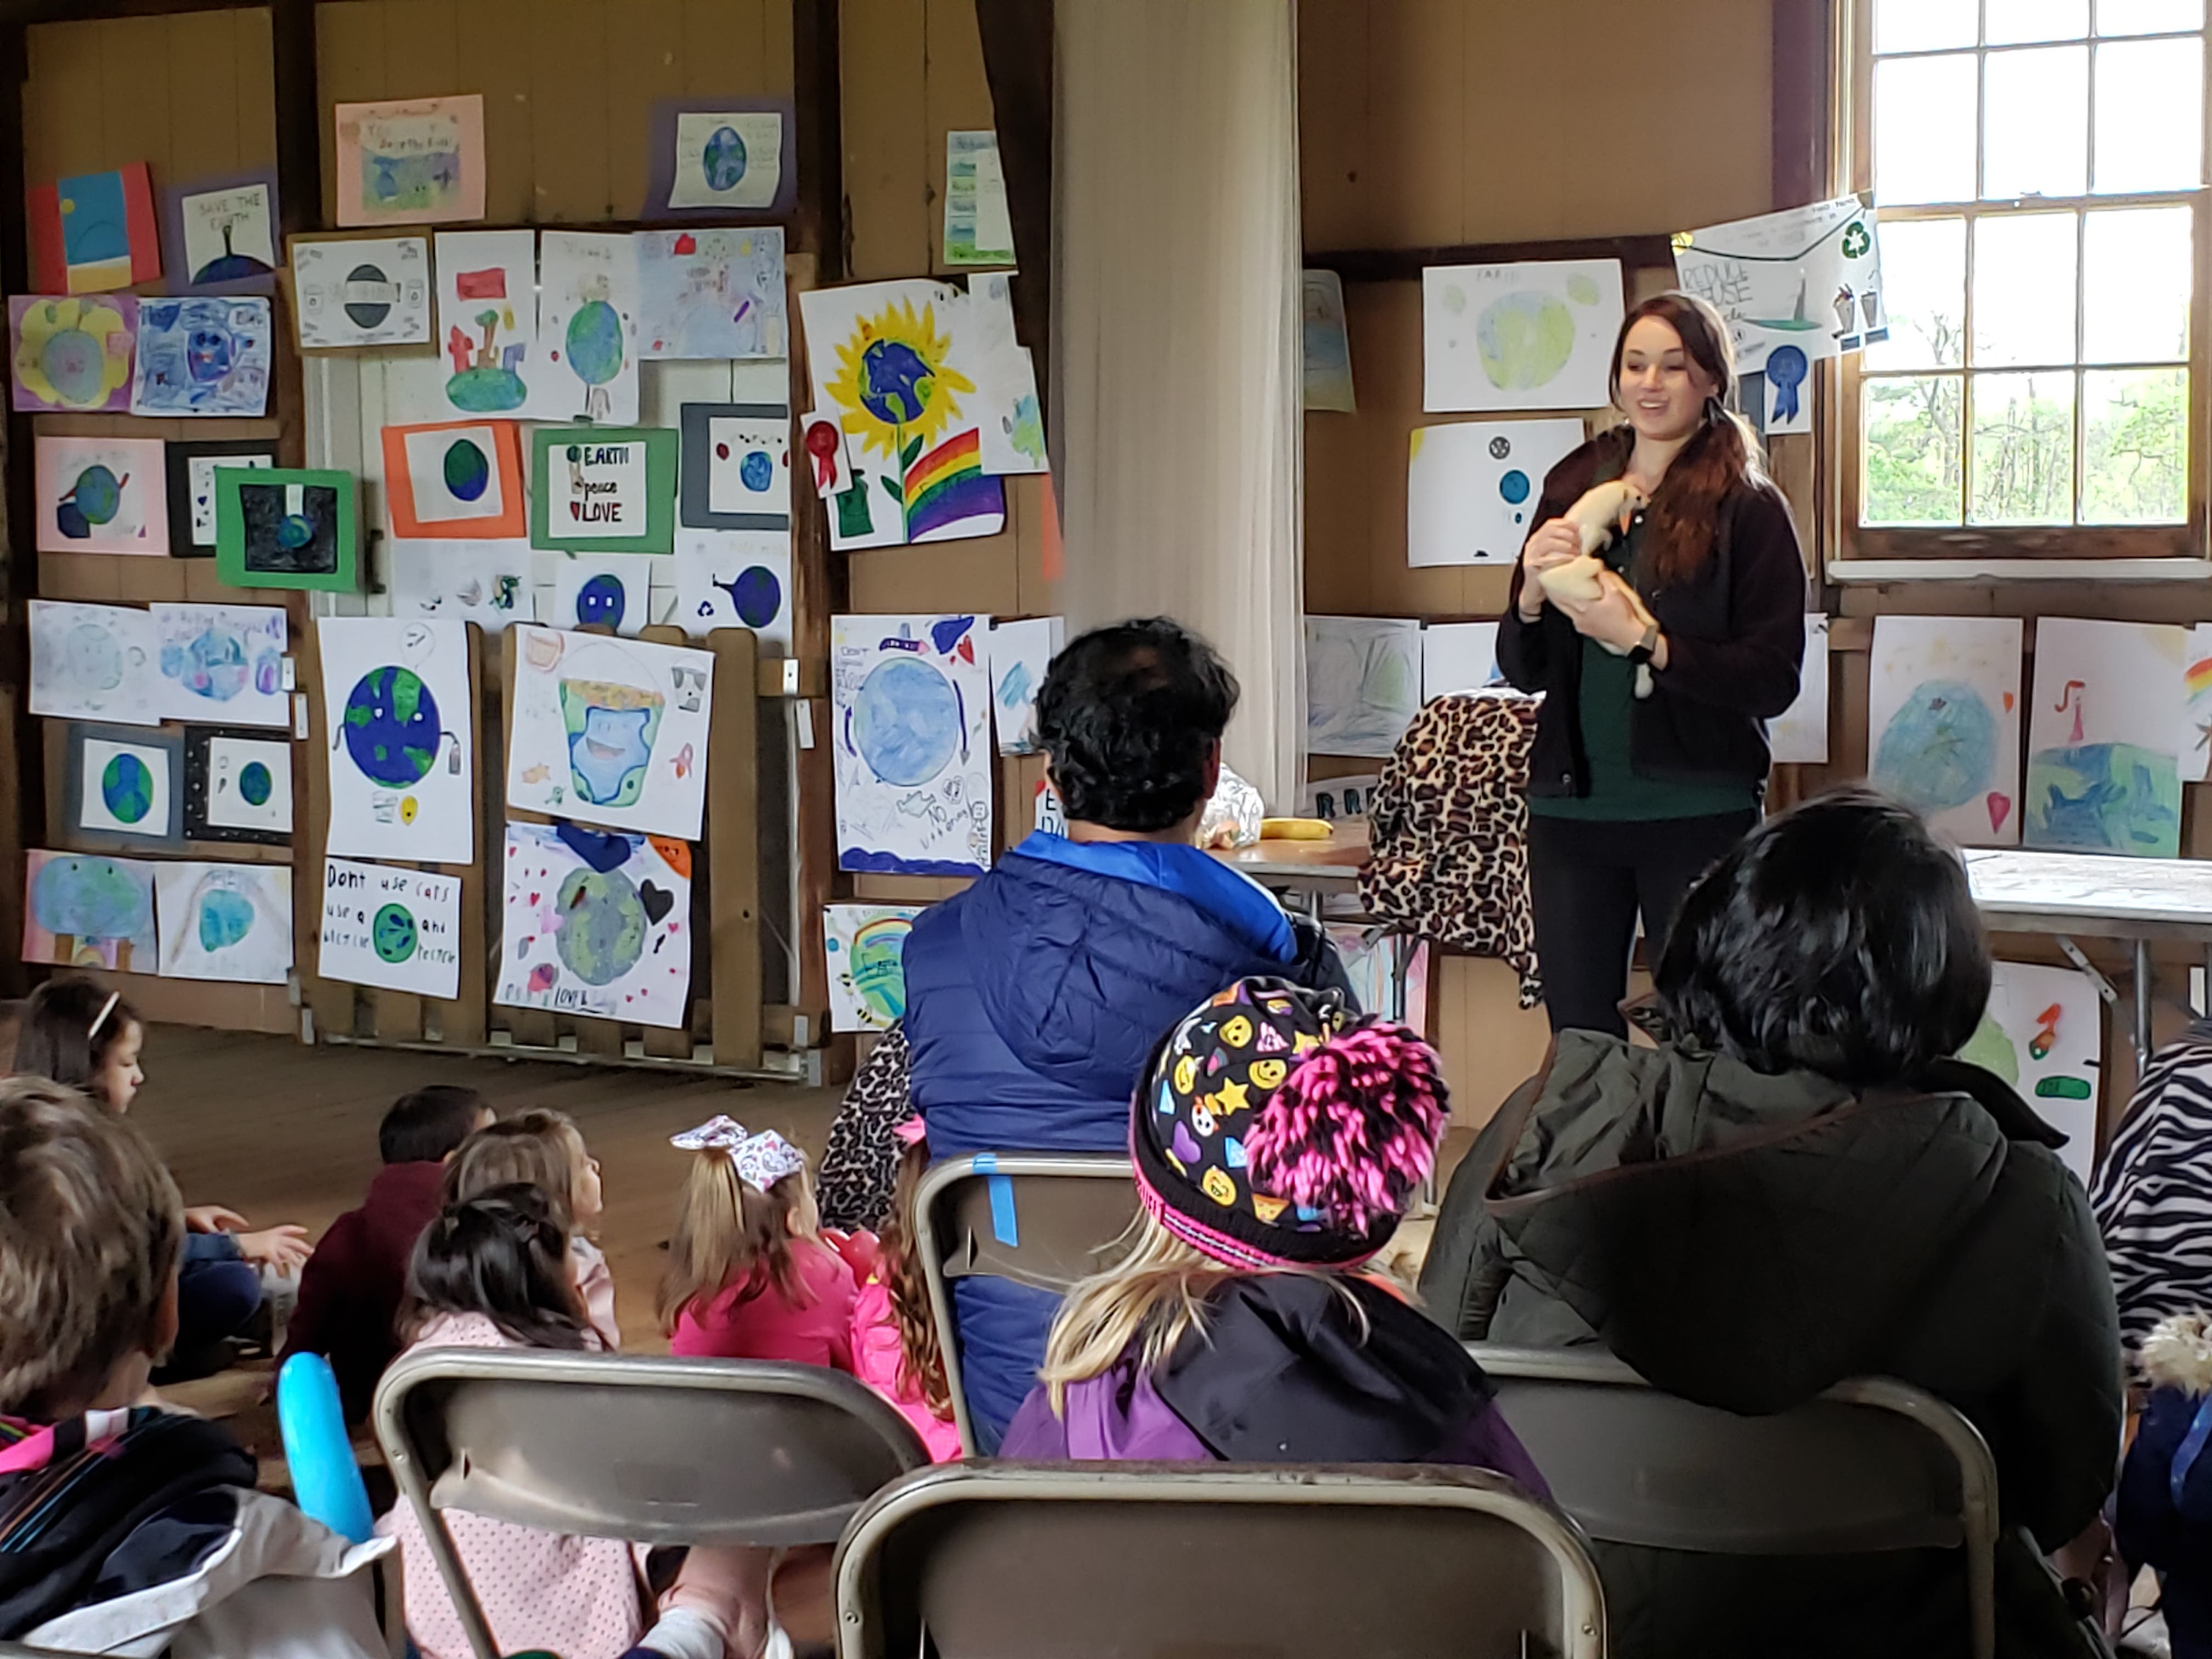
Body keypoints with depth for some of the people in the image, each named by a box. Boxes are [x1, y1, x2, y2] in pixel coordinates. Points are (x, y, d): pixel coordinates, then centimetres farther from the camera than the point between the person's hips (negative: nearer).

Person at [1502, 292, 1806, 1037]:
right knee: (1578, 1041, 7)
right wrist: (1532, 591, -7)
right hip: (1572, 803, 4)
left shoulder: (1748, 508, -1)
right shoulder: (1574, 491, 11)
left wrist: (1643, 641, -17)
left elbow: (1773, 680, -8)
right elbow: (1524, 672, 12)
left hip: (1698, 813, -4)